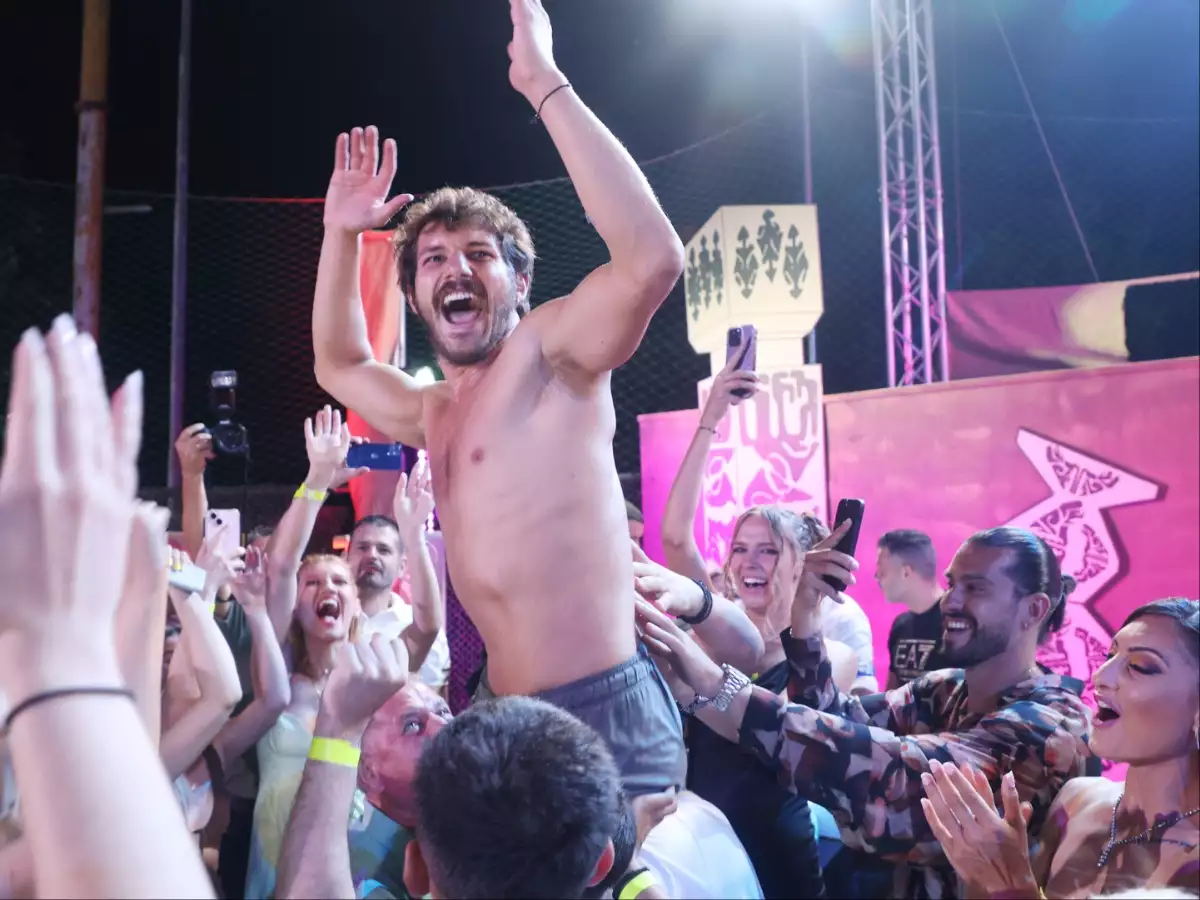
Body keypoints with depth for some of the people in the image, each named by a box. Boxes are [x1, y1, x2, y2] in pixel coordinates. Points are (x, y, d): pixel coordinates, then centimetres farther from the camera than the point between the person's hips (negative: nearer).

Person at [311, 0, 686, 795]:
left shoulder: (548, 350, -4)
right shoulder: (437, 412, 20)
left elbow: (653, 258, -23)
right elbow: (339, 366, 37)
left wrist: (547, 87, -19)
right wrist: (340, 236, 24)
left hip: (605, 718, -9)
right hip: (507, 719, 9)